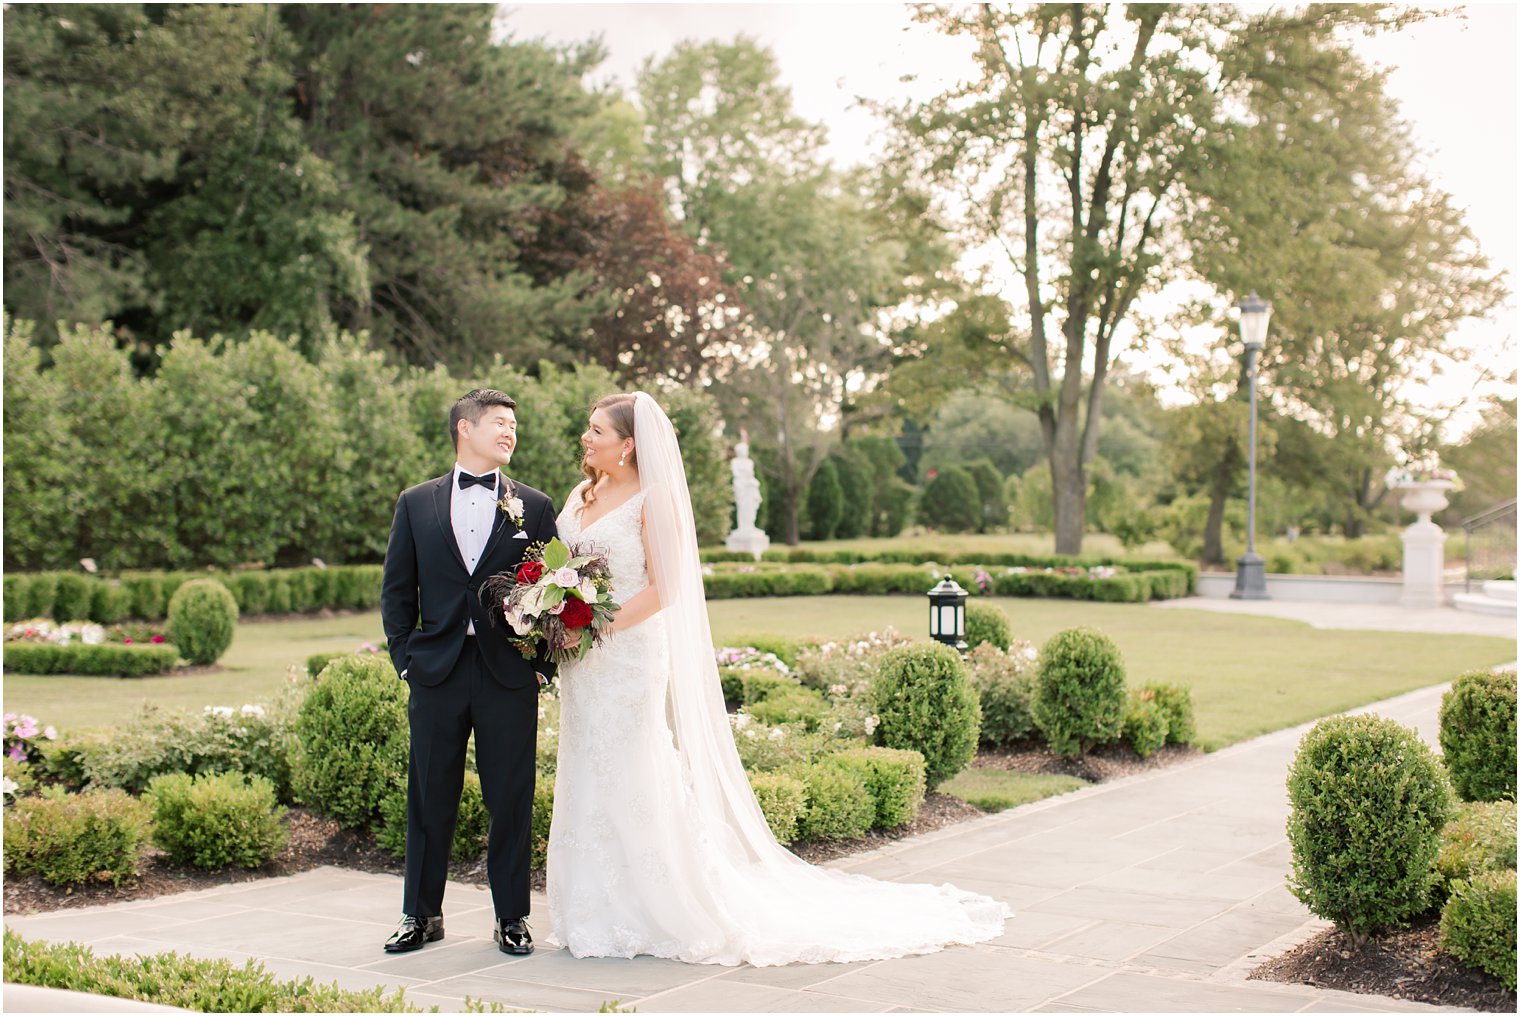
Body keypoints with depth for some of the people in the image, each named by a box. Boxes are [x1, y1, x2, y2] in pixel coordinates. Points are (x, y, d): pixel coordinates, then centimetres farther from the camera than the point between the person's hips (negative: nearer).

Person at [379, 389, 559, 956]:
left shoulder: (534, 508, 6)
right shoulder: (416, 503, 8)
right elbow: (397, 590, 9)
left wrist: (543, 665, -3)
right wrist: (405, 658, 1)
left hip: (510, 675, -1)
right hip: (436, 673, 1)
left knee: (511, 800, 4)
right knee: (430, 798, 8)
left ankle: (512, 918, 16)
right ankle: (422, 914, 21)